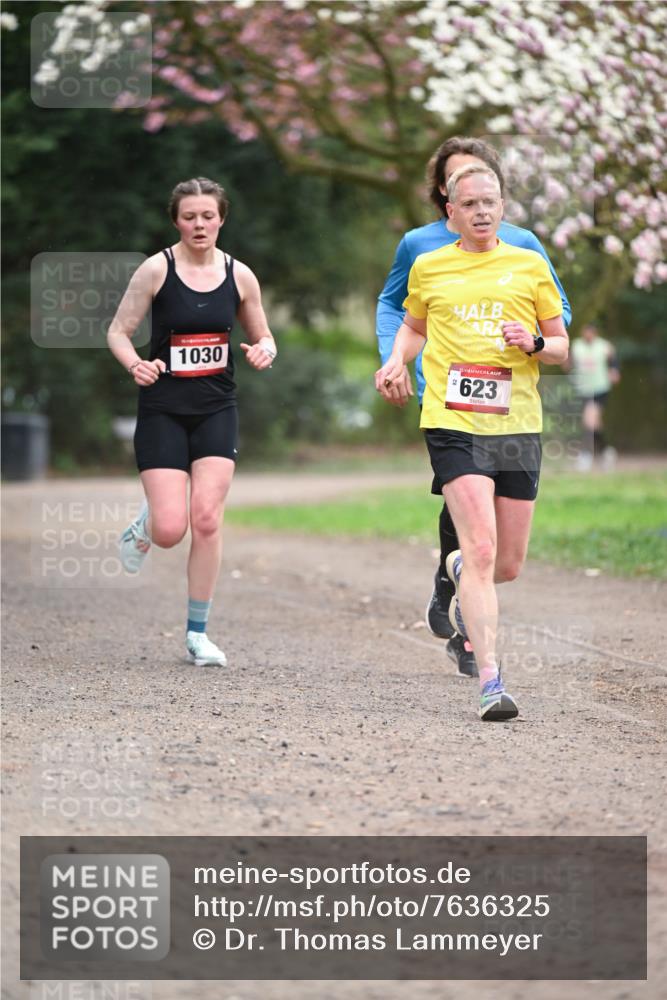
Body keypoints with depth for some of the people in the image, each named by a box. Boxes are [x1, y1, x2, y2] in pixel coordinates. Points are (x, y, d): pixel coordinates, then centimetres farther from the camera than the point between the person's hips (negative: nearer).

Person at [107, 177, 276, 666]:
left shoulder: (239, 275, 3)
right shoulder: (156, 269, -6)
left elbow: (264, 338, 13)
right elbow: (118, 331, -1)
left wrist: (264, 351, -10)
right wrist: (136, 364, -22)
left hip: (216, 410, 2)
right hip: (163, 410, -2)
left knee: (207, 520, -9)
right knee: (170, 530, -10)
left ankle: (198, 633, 3)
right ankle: (143, 529, 30)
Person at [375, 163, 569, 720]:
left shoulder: (530, 266, 8)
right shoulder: (428, 268, 9)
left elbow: (561, 347, 13)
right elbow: (414, 325, 28)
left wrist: (534, 344, -8)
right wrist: (398, 360, 8)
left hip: (518, 427, 2)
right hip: (454, 426, -2)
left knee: (508, 565, 6)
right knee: (482, 550, -18)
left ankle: (460, 572, 44)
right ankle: (490, 682, -19)